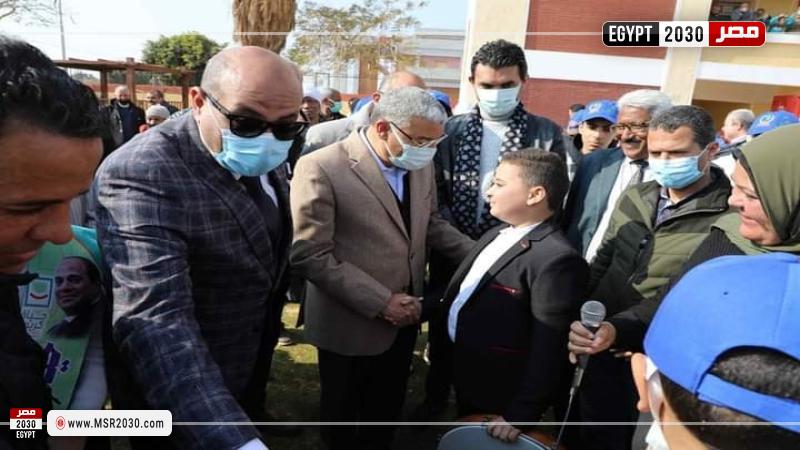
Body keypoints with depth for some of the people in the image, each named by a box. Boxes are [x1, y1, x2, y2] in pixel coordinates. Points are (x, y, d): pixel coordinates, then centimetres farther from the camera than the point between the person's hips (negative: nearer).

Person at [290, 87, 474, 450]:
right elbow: (312, 256, -23)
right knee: (343, 416, 20)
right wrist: (381, 302, -23)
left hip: (403, 317, 6)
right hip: (352, 324, -6)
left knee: (386, 410, 26)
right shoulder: (321, 168, -22)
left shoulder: (420, 164, -1)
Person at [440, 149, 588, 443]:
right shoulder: (497, 234, 3)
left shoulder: (557, 259, -27)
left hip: (503, 401, -8)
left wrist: (519, 415, -21)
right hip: (466, 380, 8)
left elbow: (548, 349, -26)